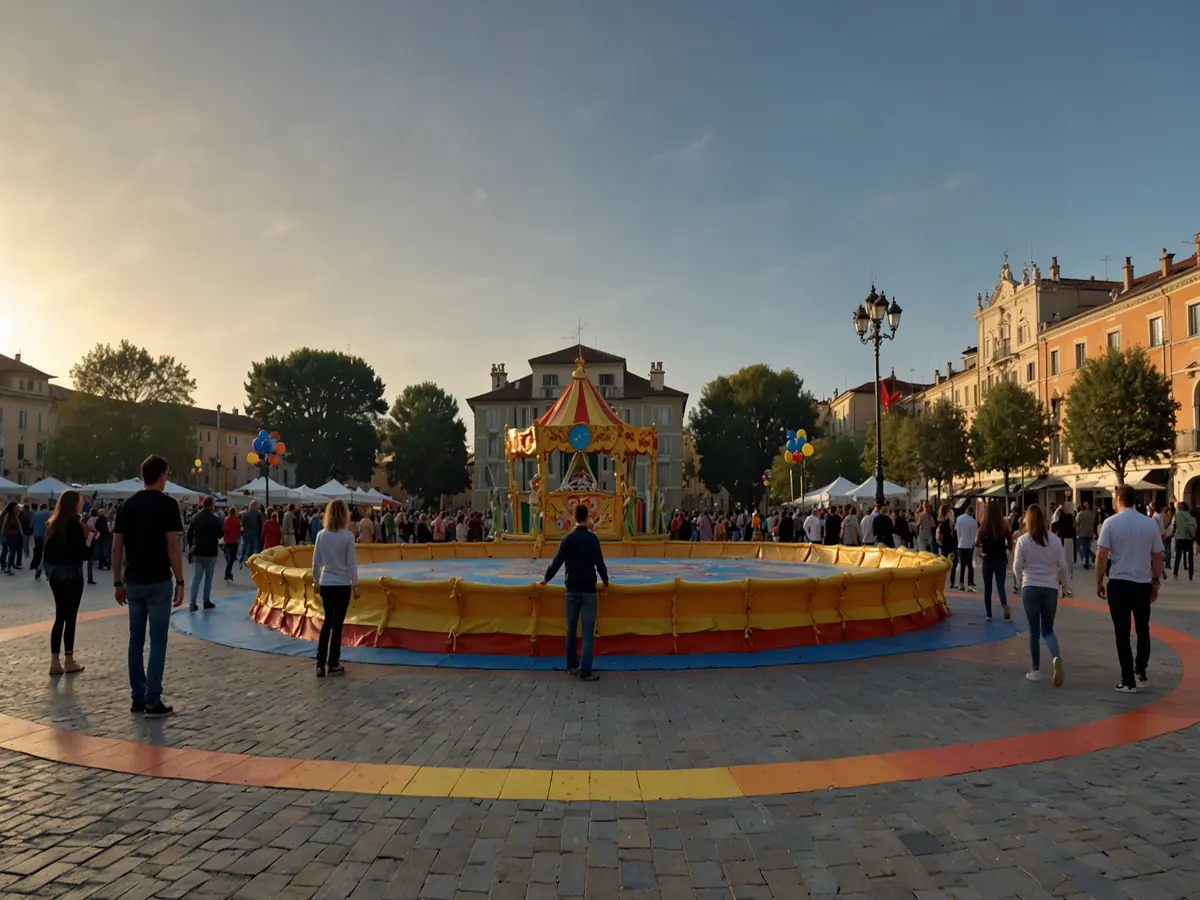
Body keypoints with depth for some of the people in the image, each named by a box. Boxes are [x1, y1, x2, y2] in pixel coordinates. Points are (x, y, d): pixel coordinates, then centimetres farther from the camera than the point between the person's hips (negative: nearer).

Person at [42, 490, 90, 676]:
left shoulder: (52, 523, 8)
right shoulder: (75, 525, -14)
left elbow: (49, 548, 11)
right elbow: (84, 554, -16)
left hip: (54, 572, 7)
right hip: (71, 574, -7)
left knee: (60, 616, 12)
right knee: (70, 617, 2)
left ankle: (55, 662, 11)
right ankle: (69, 662, 10)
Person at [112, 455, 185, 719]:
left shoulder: (127, 505, 7)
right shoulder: (167, 504, -9)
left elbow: (116, 547, 7)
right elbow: (172, 546, -14)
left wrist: (118, 582, 14)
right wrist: (180, 581, -9)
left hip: (133, 582, 5)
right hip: (158, 582, -5)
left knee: (136, 639, 12)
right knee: (157, 641, 0)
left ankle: (137, 699, 18)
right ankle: (153, 701, 1)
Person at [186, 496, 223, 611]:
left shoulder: (195, 517, 3)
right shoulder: (214, 518, -12)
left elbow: (189, 533, 8)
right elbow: (220, 534, -9)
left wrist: (192, 546, 19)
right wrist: (222, 530, 12)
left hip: (197, 552, 4)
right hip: (210, 552, -4)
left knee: (196, 577, 3)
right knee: (208, 578, 9)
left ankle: (193, 602, -6)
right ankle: (207, 601, 12)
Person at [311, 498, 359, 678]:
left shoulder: (321, 535, -2)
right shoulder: (348, 535, -12)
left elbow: (316, 562, 2)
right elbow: (351, 563, -10)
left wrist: (316, 582, 15)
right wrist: (355, 584, -1)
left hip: (326, 584, 3)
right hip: (342, 585, -3)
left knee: (327, 621, 16)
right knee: (337, 624, 7)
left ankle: (320, 664, 14)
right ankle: (333, 664, 16)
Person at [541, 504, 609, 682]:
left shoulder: (567, 539, -1)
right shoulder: (592, 538, -7)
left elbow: (557, 563, 0)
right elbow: (599, 564, -8)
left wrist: (546, 578, 17)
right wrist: (605, 581, 11)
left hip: (572, 589, 3)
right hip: (588, 590, -3)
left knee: (571, 629, 14)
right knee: (588, 631, -2)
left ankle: (572, 666, 21)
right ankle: (585, 671, -4)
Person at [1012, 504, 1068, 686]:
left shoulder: (1023, 540, -5)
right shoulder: (1054, 539, -1)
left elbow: (1017, 566, -5)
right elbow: (1062, 565, 3)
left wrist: (1020, 582, 14)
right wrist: (1063, 580, 22)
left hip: (1030, 588, -2)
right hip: (1051, 588, 2)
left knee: (1034, 630, 8)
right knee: (1048, 630, 11)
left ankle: (1035, 670, 12)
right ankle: (1056, 657, -17)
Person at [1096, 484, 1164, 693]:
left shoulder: (1111, 522, -8)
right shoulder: (1150, 523, 0)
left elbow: (1102, 556, -10)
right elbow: (1157, 557, 3)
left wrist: (1099, 582, 0)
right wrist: (1156, 582, 15)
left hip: (1118, 584, -3)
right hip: (1143, 584, 3)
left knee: (1122, 633, 4)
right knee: (1143, 630, 21)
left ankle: (1128, 681, 7)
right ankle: (1141, 672, 29)